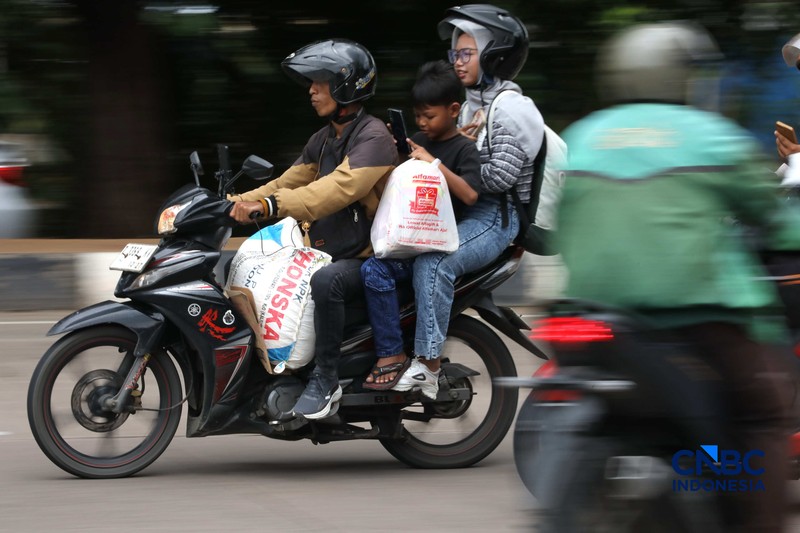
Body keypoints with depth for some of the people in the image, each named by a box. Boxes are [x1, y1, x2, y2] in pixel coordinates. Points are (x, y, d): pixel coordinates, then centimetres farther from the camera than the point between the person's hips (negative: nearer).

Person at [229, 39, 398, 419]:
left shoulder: (373, 138, -17)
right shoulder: (323, 140, 14)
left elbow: (339, 188, -33)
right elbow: (289, 184, 12)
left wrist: (267, 206, -42)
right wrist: (239, 203, -6)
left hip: (370, 256, -10)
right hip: (332, 249, 10)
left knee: (325, 282, -37)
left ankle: (325, 380, -25)